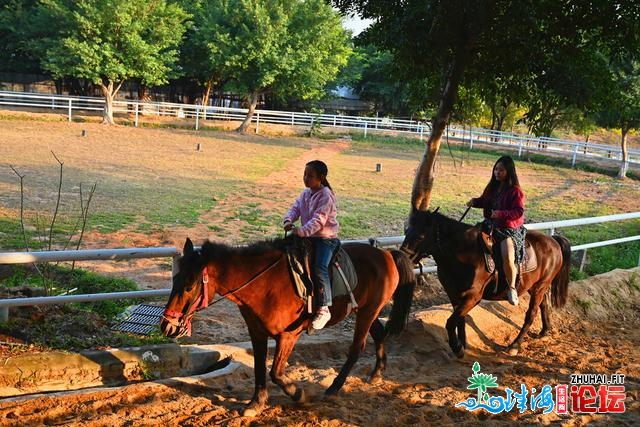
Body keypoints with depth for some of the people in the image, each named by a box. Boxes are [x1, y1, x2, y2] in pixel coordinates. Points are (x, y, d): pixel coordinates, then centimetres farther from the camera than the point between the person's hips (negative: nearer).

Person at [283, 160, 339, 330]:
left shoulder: (325, 195, -14)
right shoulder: (305, 193, 11)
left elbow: (319, 220, -23)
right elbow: (295, 208, 5)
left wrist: (302, 231, -34)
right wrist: (289, 221, -17)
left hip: (326, 238, -9)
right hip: (308, 236, 9)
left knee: (319, 268, -26)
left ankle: (323, 309, -21)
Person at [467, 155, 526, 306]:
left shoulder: (515, 191, -14)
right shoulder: (492, 187, 7)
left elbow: (519, 212, -19)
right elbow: (484, 201, 20)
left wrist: (501, 213, -31)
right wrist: (474, 201, -1)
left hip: (510, 229, -8)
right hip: (491, 225, 8)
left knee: (508, 258, -30)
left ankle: (512, 288, -10)